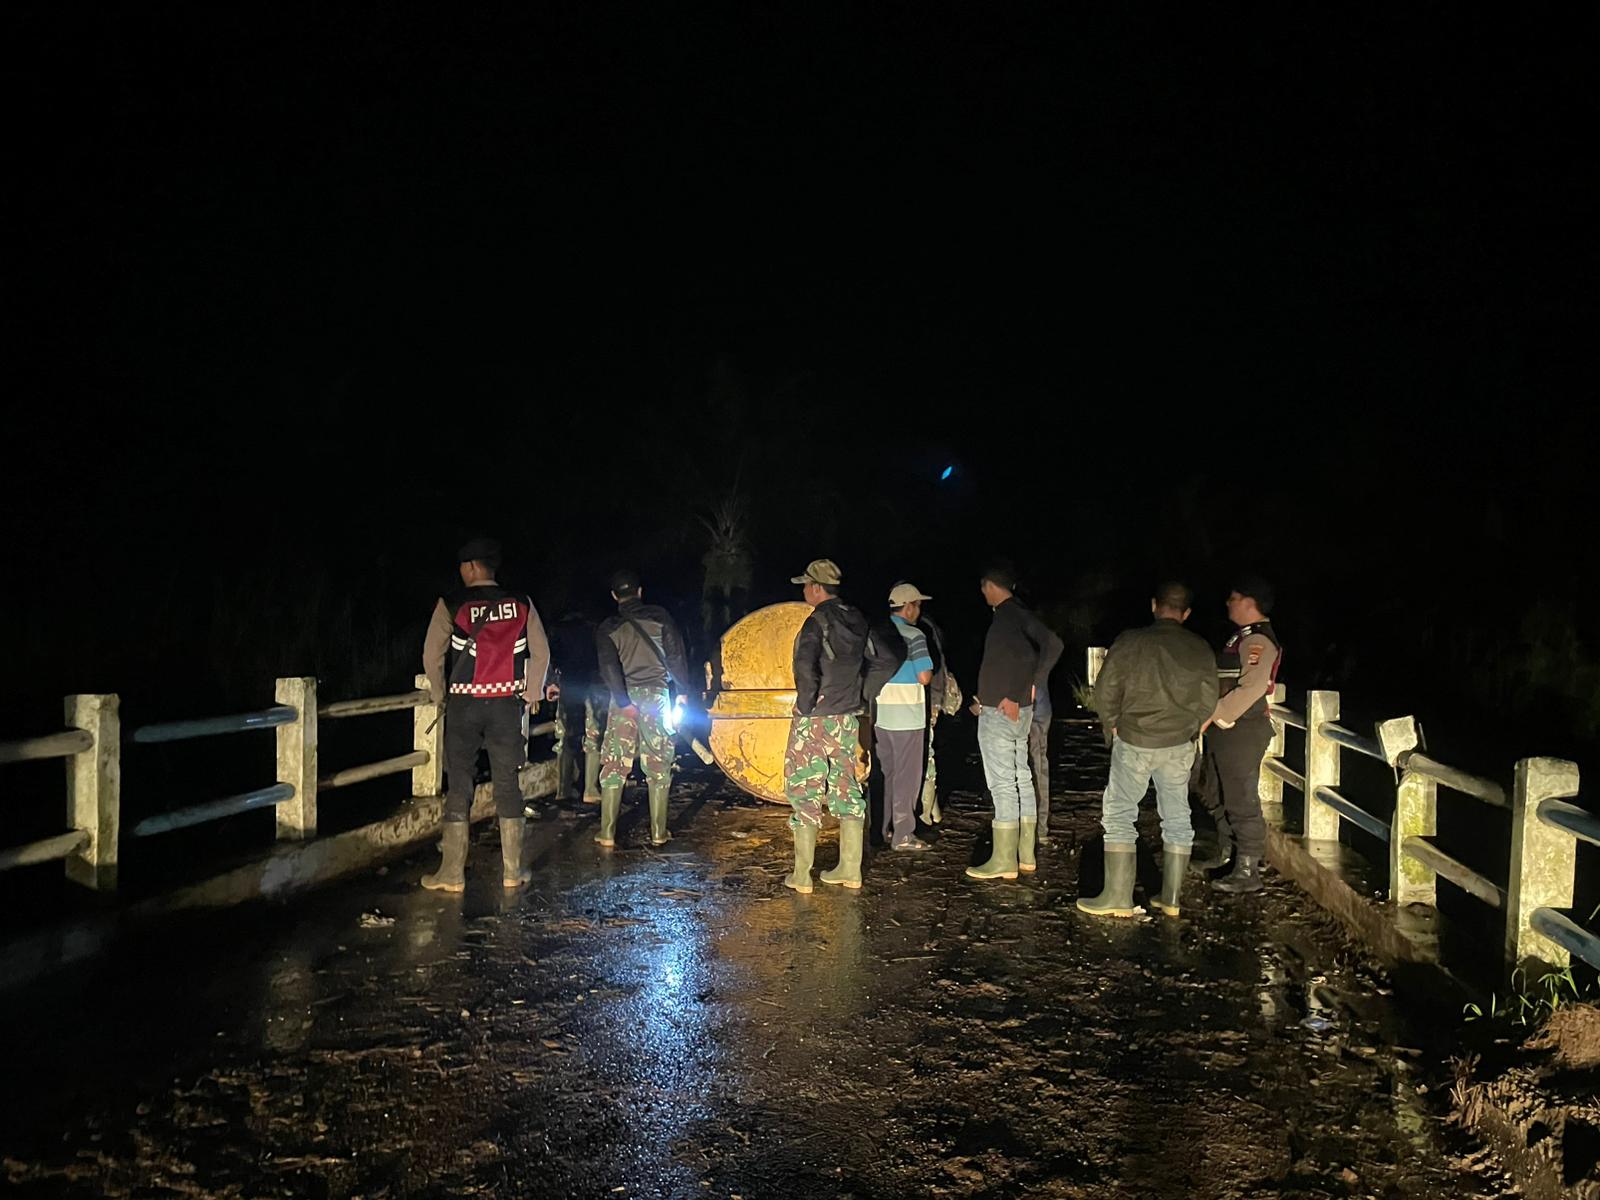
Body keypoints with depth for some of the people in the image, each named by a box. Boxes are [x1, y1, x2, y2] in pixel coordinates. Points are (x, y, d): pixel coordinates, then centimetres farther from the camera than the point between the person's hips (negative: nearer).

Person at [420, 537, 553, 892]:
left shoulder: (451, 605, -5)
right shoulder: (521, 604, 2)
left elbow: (432, 656, -1)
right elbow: (541, 653, 4)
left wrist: (440, 693, 14)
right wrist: (532, 693, 16)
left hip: (464, 703, -2)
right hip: (506, 704, 2)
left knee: (459, 786, 4)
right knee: (507, 784, 8)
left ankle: (452, 872, 6)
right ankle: (512, 869, 13)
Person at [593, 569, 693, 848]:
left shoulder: (607, 628, 5)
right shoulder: (659, 616, 4)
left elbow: (608, 666, -7)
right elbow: (676, 655, 1)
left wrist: (623, 701, -11)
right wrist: (683, 689, 9)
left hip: (624, 697, 1)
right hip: (656, 693, 0)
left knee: (614, 765, 5)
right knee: (658, 765, 5)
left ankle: (607, 833, 4)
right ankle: (659, 833, 7)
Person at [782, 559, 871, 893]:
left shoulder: (818, 622, -16)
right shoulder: (858, 620, 7)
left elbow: (806, 669, -29)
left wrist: (806, 706, -16)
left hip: (815, 720, -7)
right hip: (848, 720, 7)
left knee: (805, 792, 2)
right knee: (847, 791, 13)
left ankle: (801, 875, 4)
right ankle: (850, 870, 19)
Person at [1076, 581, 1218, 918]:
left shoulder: (1131, 641, -11)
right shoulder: (1200, 649, -1)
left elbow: (1105, 690, -8)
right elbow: (1208, 700, 6)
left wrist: (1112, 725, 8)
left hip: (1134, 742, -3)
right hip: (1179, 746, 3)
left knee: (1118, 815, 4)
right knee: (1177, 818, 13)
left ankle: (1118, 898, 2)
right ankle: (1171, 898, 17)